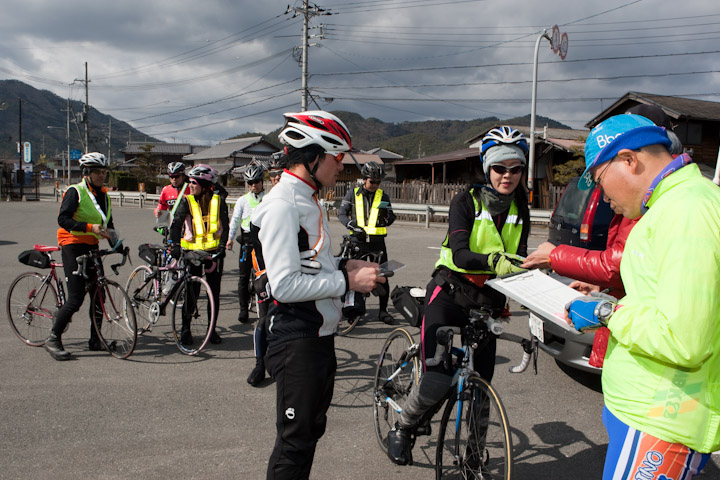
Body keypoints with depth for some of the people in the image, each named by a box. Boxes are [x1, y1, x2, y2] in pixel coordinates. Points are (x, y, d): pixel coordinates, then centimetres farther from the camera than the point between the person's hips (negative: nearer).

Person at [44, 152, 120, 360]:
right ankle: (53, 340, 3)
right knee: (76, 299, -11)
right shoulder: (75, 192, -9)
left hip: (92, 247, 7)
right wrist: (90, 227, -30)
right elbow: (63, 220, -20)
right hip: (73, 247, -7)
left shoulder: (103, 195, 13)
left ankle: (95, 340, 17)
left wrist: (116, 244, 8)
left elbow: (108, 223, 20)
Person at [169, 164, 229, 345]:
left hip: (214, 252, 1)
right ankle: (185, 329, 16)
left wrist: (222, 247, -14)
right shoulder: (187, 202, -1)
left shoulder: (219, 202, 1)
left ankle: (212, 329, 19)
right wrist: (174, 246, -27)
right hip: (192, 250, -1)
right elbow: (176, 224, -12)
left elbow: (224, 227, -1)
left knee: (214, 292, 5)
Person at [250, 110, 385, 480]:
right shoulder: (281, 207, -19)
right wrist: (347, 281, -20)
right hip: (296, 340, -10)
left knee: (312, 428, 21)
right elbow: (285, 286, -26)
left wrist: (344, 266, 5)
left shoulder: (309, 201, 14)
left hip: (320, 334, 10)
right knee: (295, 439, 2)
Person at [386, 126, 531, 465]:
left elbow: (518, 259, 1)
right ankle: (402, 430, 11)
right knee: (438, 380, -18)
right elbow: (459, 254, -22)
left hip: (487, 300, 5)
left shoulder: (519, 210, 7)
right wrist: (495, 261, -40)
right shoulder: (466, 202, -9)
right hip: (450, 293, -5)